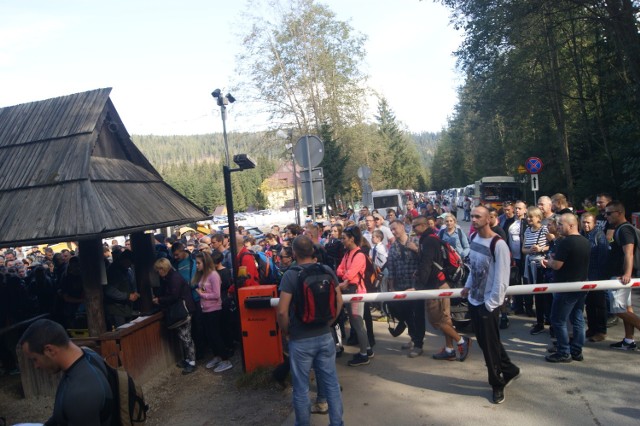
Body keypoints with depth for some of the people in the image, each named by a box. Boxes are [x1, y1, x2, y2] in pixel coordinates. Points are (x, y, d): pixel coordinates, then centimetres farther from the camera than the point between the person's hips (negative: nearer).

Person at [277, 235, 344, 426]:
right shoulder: (327, 270, -1)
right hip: (325, 336, 4)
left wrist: (286, 331, -2)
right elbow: (339, 301, 5)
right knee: (331, 382, 14)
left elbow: (282, 311, -18)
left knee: (301, 387, 11)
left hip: (300, 340, -4)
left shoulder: (290, 275, -15)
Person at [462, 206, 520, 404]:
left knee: (490, 346, 5)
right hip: (473, 300, 7)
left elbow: (501, 279, -19)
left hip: (488, 303, -7)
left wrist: (491, 303, -18)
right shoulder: (474, 238, 4)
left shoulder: (499, 244, -19)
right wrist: (468, 286, 7)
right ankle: (509, 370, 39)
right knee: (485, 342, 18)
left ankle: (498, 384, 24)